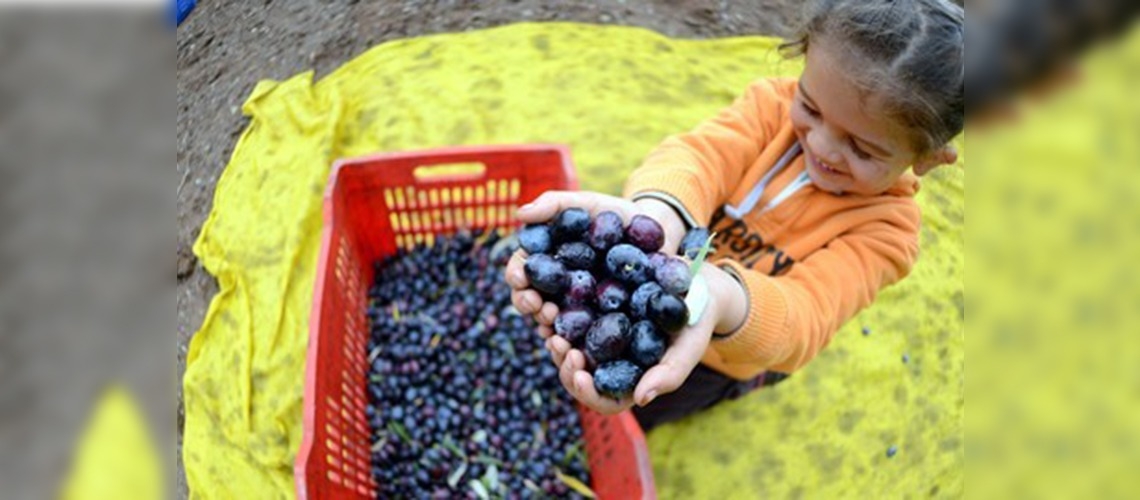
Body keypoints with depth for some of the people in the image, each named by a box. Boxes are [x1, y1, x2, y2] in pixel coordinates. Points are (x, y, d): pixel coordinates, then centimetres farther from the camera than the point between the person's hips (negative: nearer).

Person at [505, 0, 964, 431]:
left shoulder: (884, 228, -27)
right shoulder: (773, 103, -21)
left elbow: (805, 315, -43)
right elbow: (704, 152, -41)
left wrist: (719, 298, -68)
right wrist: (654, 216, -67)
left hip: (720, 360, -2)